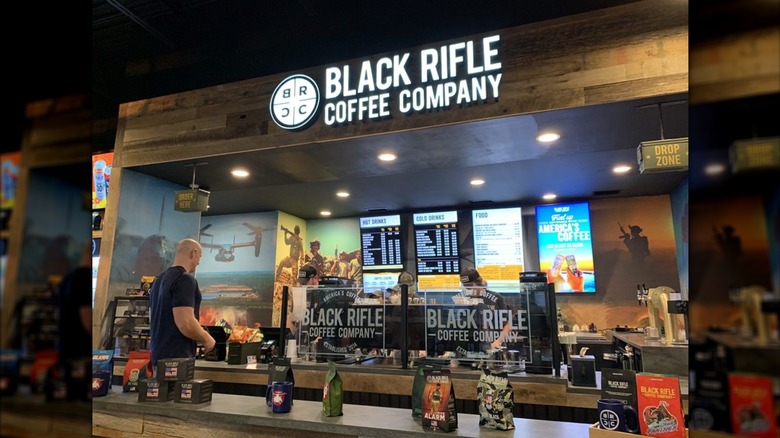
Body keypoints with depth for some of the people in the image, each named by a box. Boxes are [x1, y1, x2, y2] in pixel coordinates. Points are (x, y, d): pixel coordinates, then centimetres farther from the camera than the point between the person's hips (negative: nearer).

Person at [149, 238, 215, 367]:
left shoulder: (159, 279, 13)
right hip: (177, 357, -9)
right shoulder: (185, 279, -17)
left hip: (159, 354, 10)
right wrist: (206, 339, -9)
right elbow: (185, 323, -26)